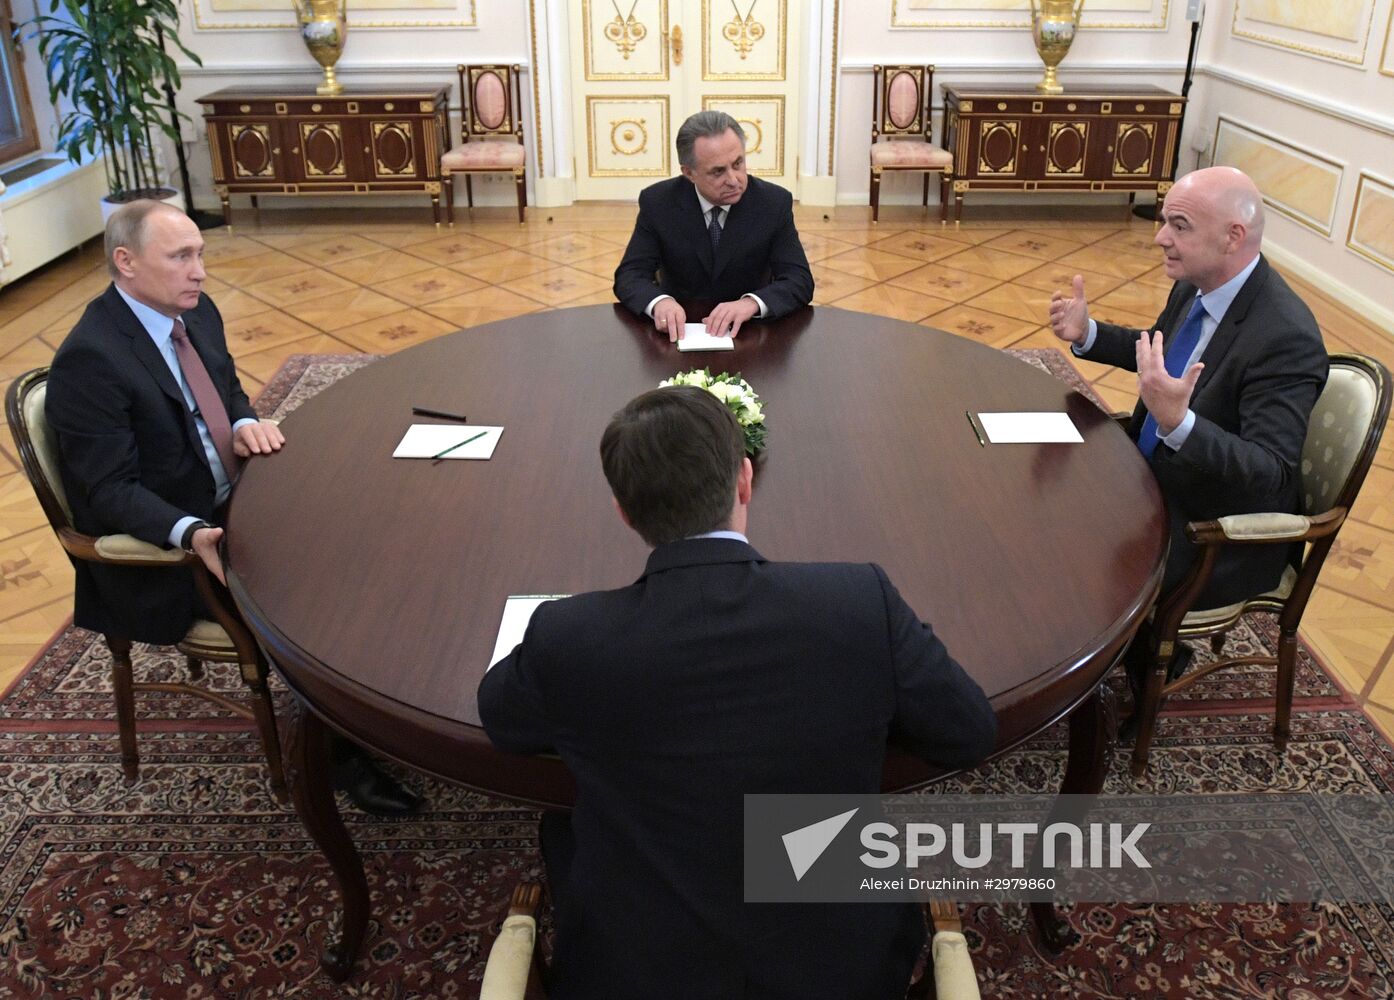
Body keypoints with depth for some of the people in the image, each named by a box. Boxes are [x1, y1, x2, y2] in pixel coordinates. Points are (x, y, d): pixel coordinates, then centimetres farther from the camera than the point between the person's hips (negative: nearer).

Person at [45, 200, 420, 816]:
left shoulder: (196, 313, 2)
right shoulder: (90, 360, -22)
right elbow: (110, 491, -22)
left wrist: (245, 424, -7)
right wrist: (191, 534, -38)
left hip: (228, 504, 8)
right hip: (161, 550, -8)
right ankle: (339, 748, -2)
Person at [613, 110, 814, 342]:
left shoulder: (774, 202, -8)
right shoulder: (658, 202, -7)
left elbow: (799, 281, -11)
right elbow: (629, 276, -9)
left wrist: (751, 303, -32)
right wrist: (660, 302, -33)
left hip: (748, 334, 1)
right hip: (680, 332, 0)